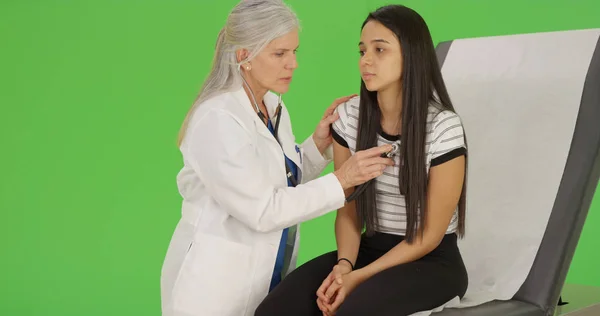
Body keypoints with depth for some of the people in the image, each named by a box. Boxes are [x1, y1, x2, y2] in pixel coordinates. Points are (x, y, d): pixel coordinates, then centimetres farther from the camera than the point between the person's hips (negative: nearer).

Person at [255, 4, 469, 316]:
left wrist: (358, 277, -17)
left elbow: (429, 236, -12)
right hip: (370, 249, 5)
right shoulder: (349, 117, -3)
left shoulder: (443, 128, -16)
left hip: (432, 262, -4)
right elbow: (348, 210, 4)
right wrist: (344, 265, -14)